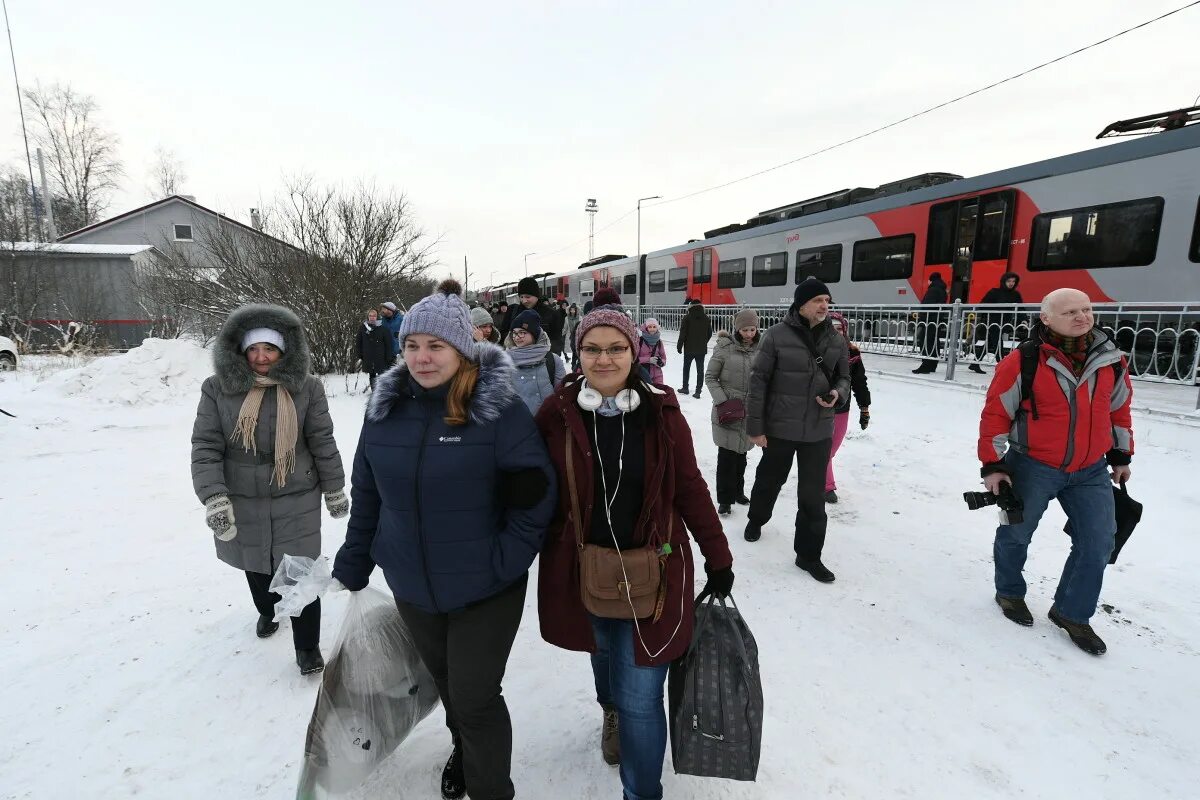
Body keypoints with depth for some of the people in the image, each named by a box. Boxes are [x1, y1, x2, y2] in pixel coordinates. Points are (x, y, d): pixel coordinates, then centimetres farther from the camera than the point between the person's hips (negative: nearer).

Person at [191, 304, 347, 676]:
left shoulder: (306, 388, -7)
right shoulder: (218, 389, -5)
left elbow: (323, 443, -1)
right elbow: (205, 447, -6)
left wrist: (335, 490, 4)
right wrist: (214, 499, -15)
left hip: (296, 500, -2)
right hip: (243, 501, 2)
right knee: (255, 564, 22)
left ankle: (307, 646, 18)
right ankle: (266, 611, 52)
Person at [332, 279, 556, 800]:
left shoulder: (500, 409, -18)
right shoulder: (385, 409, -4)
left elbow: (535, 494, -15)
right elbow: (366, 498, 5)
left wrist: (504, 563, -17)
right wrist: (351, 571, 9)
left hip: (484, 590, -5)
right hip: (411, 587, 5)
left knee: (475, 696, 5)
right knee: (445, 682, 25)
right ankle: (464, 749, 55)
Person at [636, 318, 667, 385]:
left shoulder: (659, 341, 4)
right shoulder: (640, 340, -7)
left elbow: (664, 358, 12)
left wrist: (660, 362, -10)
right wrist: (648, 360, -18)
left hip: (657, 376, 3)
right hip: (642, 374, -3)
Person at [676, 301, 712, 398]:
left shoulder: (687, 318, -10)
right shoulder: (706, 318, 2)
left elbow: (683, 333, -12)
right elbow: (709, 334, 9)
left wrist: (679, 346, -3)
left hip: (689, 348, -2)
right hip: (702, 349, 2)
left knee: (686, 368, 15)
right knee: (700, 369, 5)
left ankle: (685, 387, 25)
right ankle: (698, 391, 3)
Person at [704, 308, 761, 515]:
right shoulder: (724, 348, -9)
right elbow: (710, 377, -4)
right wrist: (721, 401, -13)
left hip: (750, 411, 4)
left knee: (741, 453, 17)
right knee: (726, 455, -2)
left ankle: (737, 491, 34)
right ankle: (724, 499, 10)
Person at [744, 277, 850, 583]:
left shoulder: (836, 340, 2)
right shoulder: (777, 335, -12)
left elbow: (843, 377, 14)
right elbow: (758, 380, -10)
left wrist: (837, 393, -11)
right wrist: (755, 426, -11)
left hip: (819, 431, 3)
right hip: (779, 427, -2)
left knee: (813, 494, 6)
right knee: (769, 480, 18)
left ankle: (809, 554, 22)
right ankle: (756, 519, 47)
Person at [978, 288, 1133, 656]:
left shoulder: (1111, 360, -1)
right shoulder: (1023, 362, -17)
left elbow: (1119, 407, 14)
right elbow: (996, 413, -13)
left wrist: (1121, 455, 17)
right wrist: (992, 465, -13)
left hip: (1091, 472, 5)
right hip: (1033, 467, -4)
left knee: (1098, 543, 8)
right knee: (1015, 534, 11)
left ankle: (1071, 612, 27)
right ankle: (1009, 592, 37)